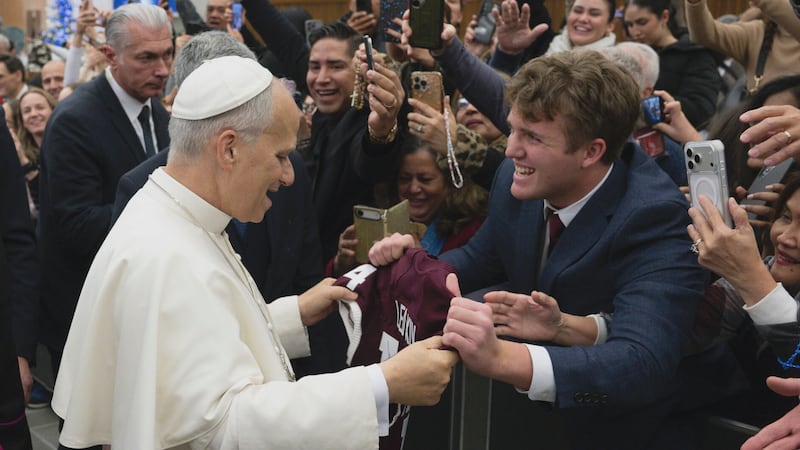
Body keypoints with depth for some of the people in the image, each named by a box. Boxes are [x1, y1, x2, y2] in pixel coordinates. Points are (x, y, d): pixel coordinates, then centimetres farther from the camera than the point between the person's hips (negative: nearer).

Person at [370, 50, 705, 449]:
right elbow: (482, 259, 9)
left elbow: (644, 362, -40)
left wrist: (502, 359, -53)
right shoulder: (516, 178, -10)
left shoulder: (654, 216, -27)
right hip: (525, 403, 5)